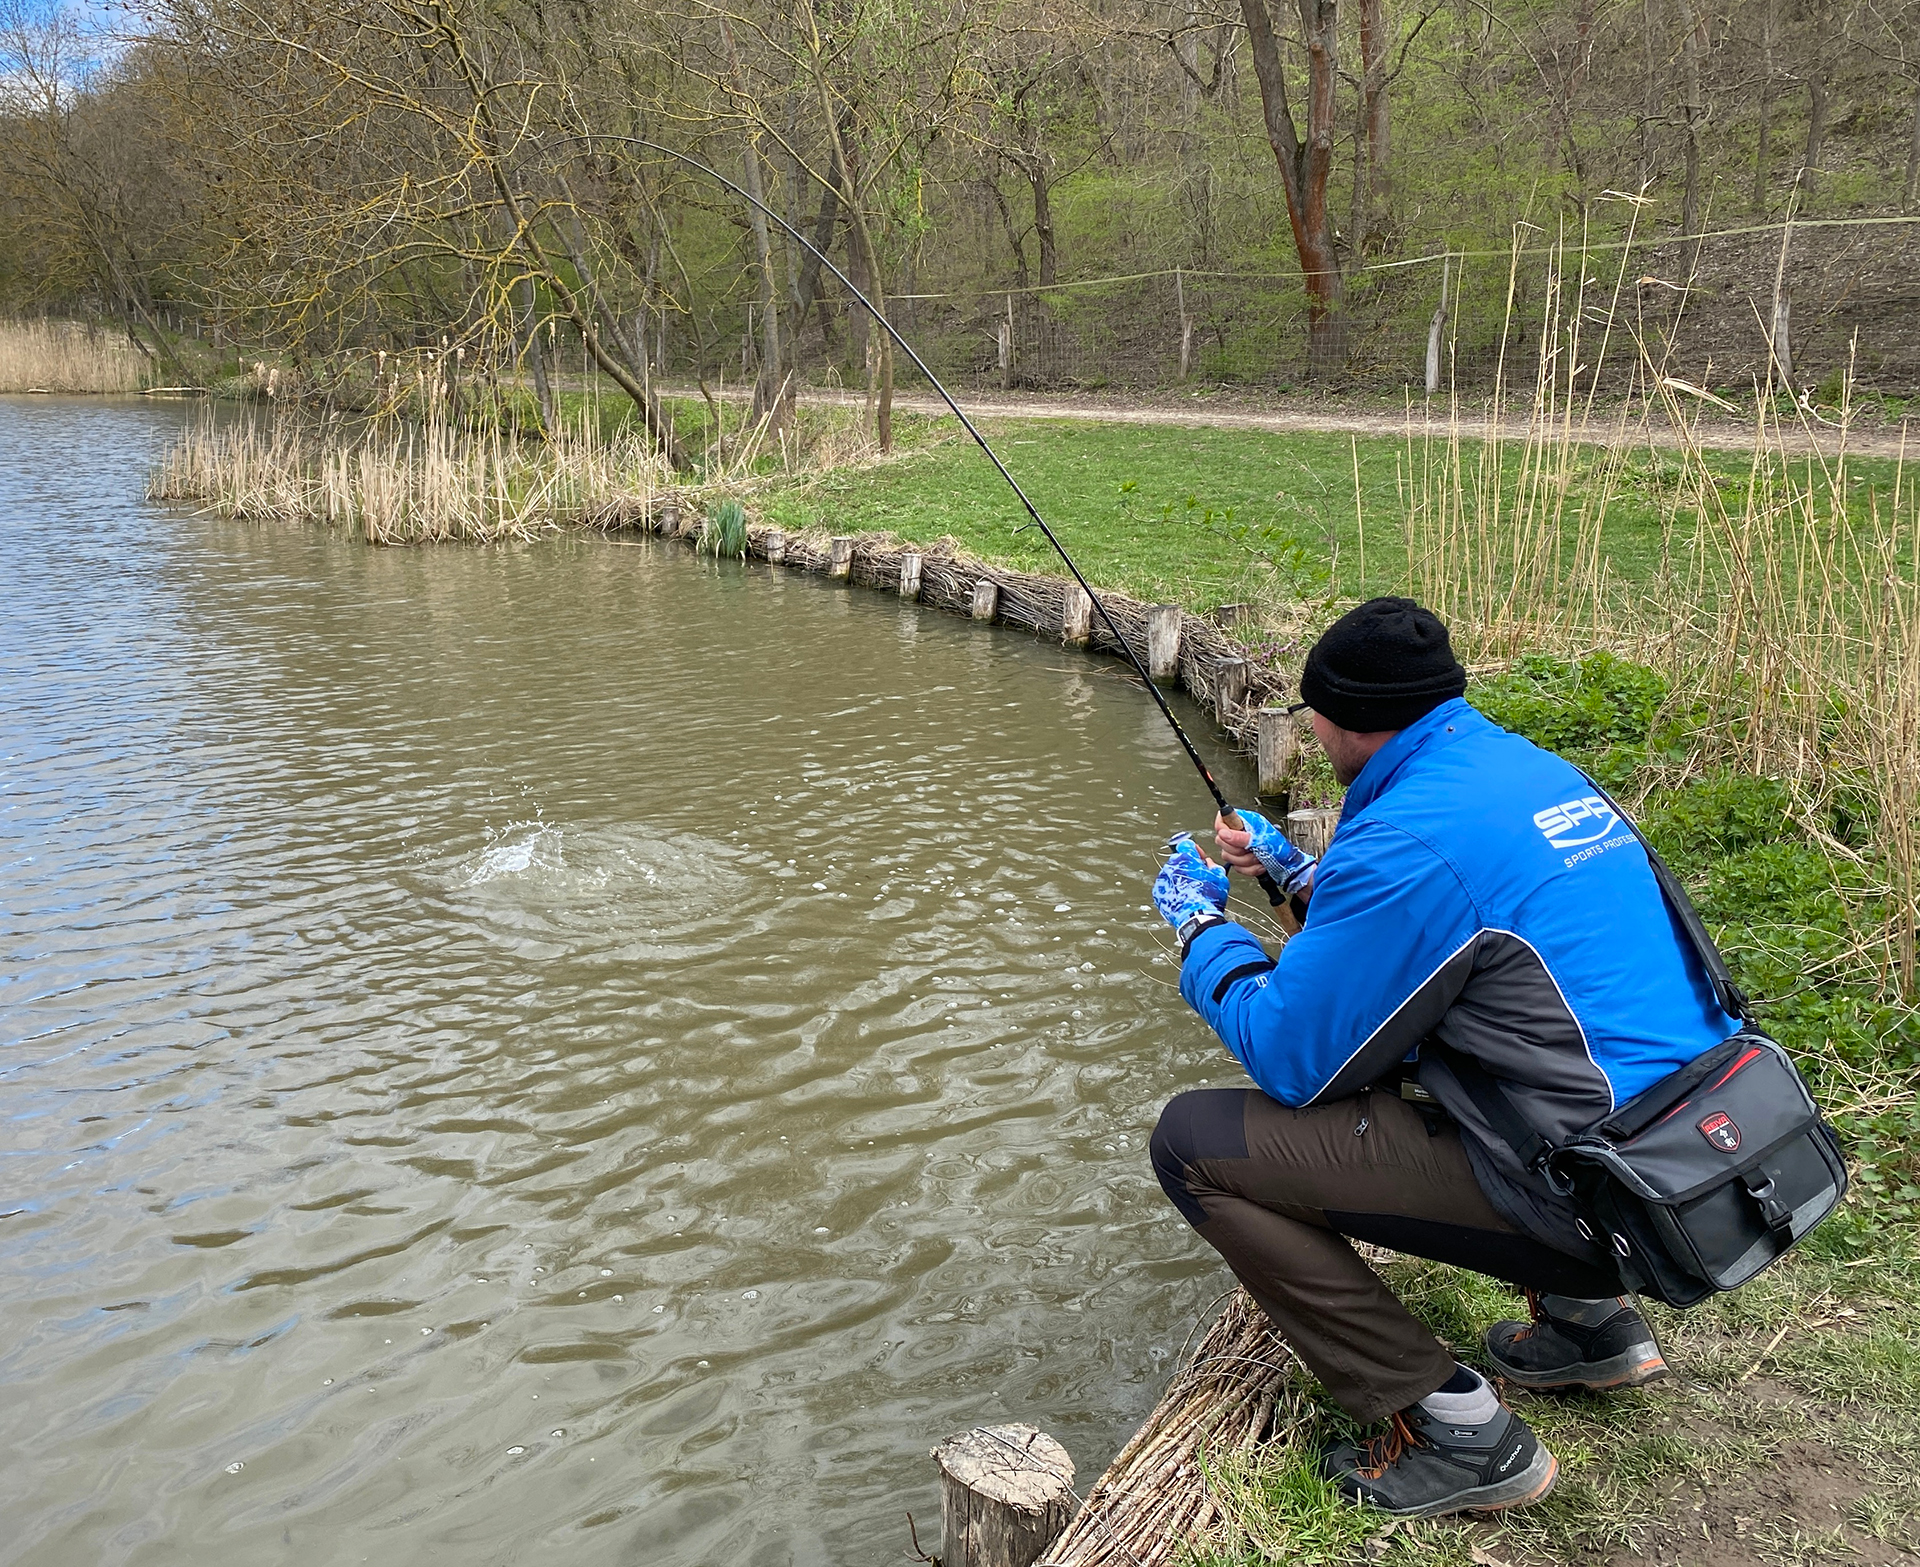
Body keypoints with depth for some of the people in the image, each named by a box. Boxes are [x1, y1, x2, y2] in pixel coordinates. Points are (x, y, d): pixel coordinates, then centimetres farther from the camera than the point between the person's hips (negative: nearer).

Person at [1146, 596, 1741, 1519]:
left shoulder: (1410, 834, -20)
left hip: (1593, 1192, -10)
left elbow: (1287, 1060, -14)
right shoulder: (1530, 768, 10)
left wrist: (1199, 923, 1)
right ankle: (1588, 1315, 26)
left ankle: (1454, 1430, -2)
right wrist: (1299, 873, 26)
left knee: (1197, 1143, -9)